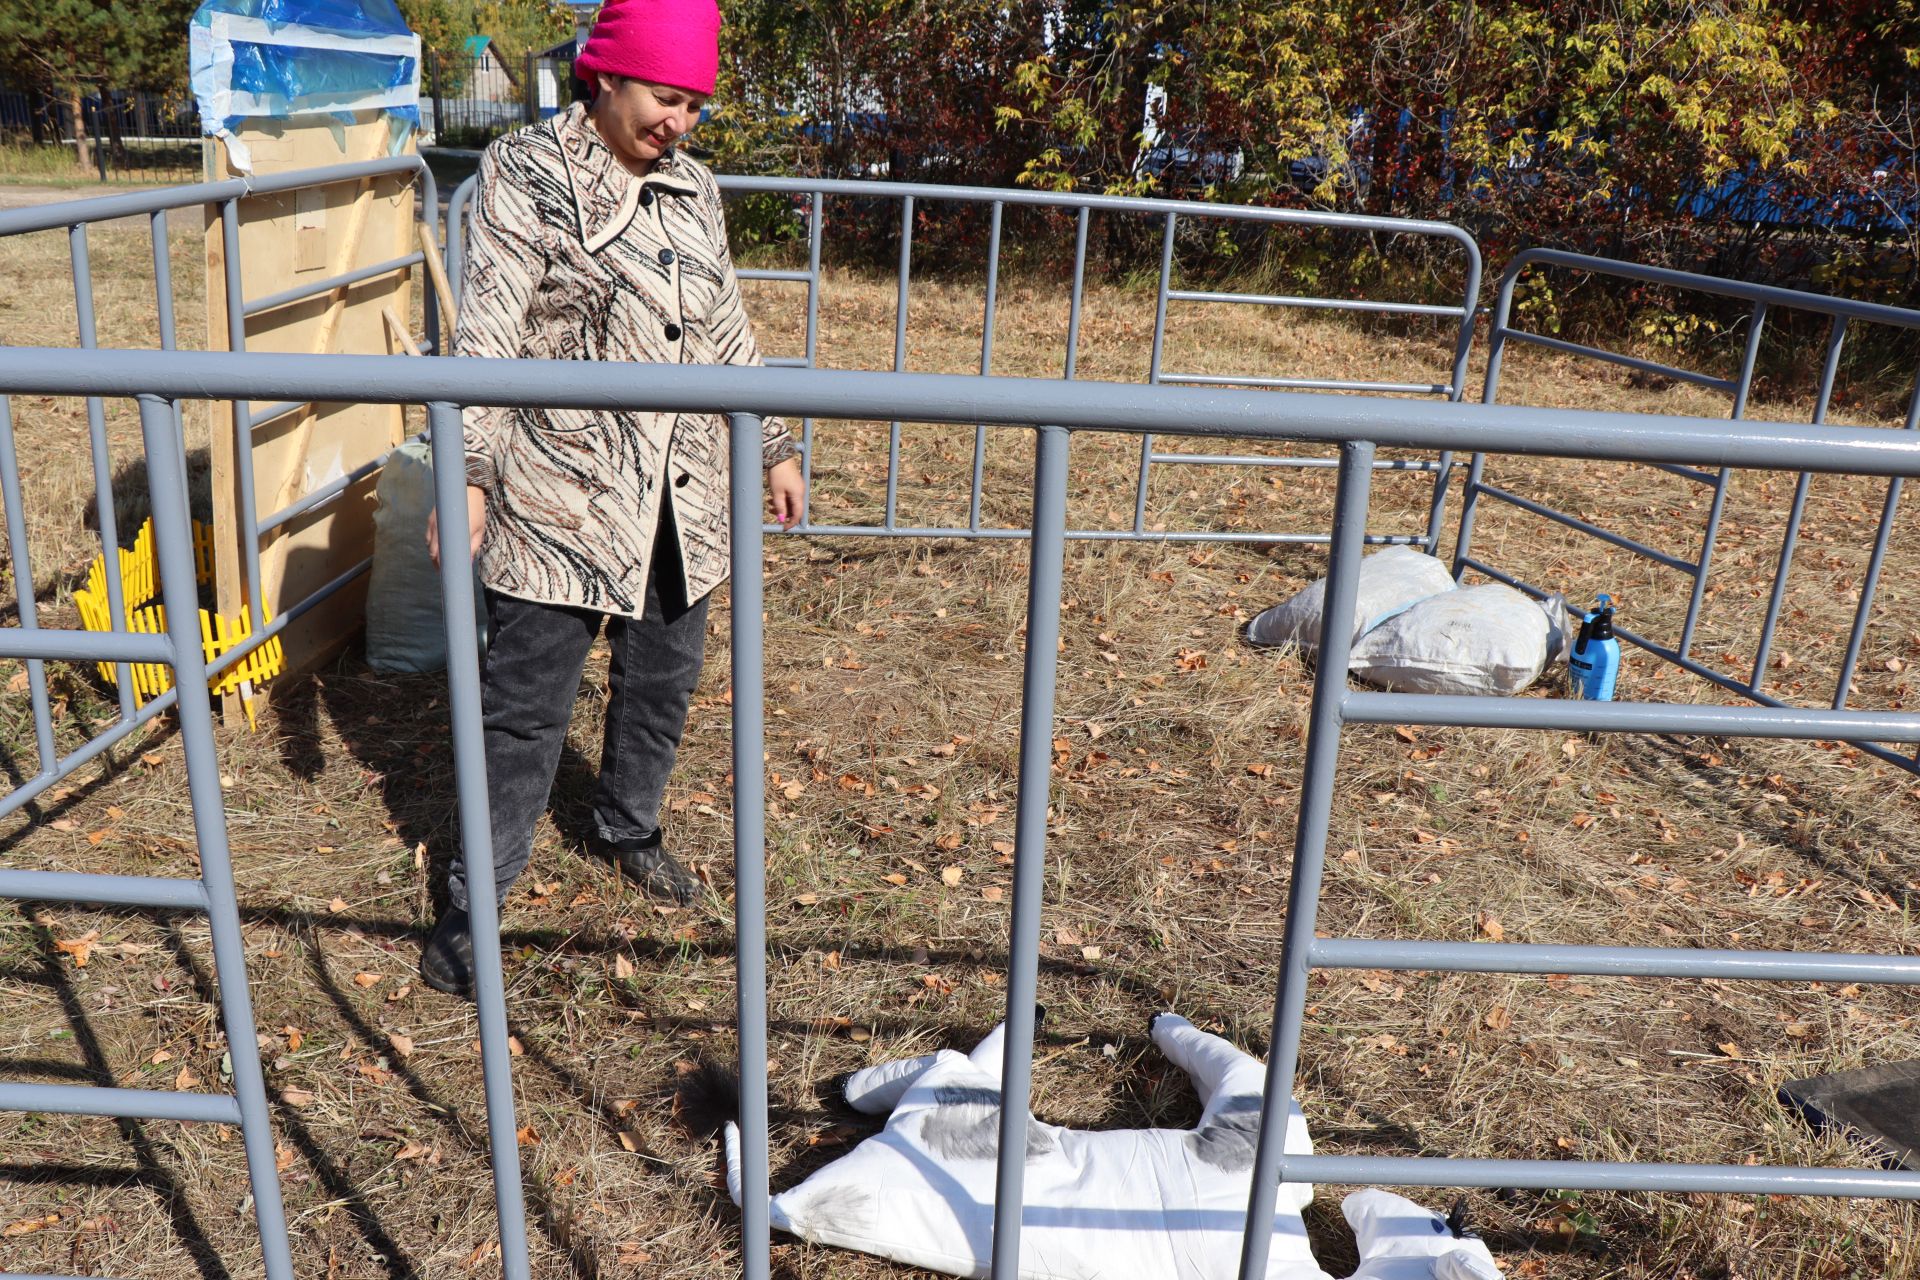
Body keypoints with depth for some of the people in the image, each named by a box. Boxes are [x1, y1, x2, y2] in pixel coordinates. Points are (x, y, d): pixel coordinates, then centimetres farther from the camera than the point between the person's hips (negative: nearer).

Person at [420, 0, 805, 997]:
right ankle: (472, 902, 14)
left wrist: (774, 446, 20)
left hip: (682, 500, 6)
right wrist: (467, 471, -22)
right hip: (561, 498, -6)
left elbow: (728, 333, 19)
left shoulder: (692, 190, 11)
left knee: (662, 682, 17)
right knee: (526, 706, 0)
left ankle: (628, 828, 42)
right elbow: (486, 332, -14)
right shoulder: (525, 175, -6)